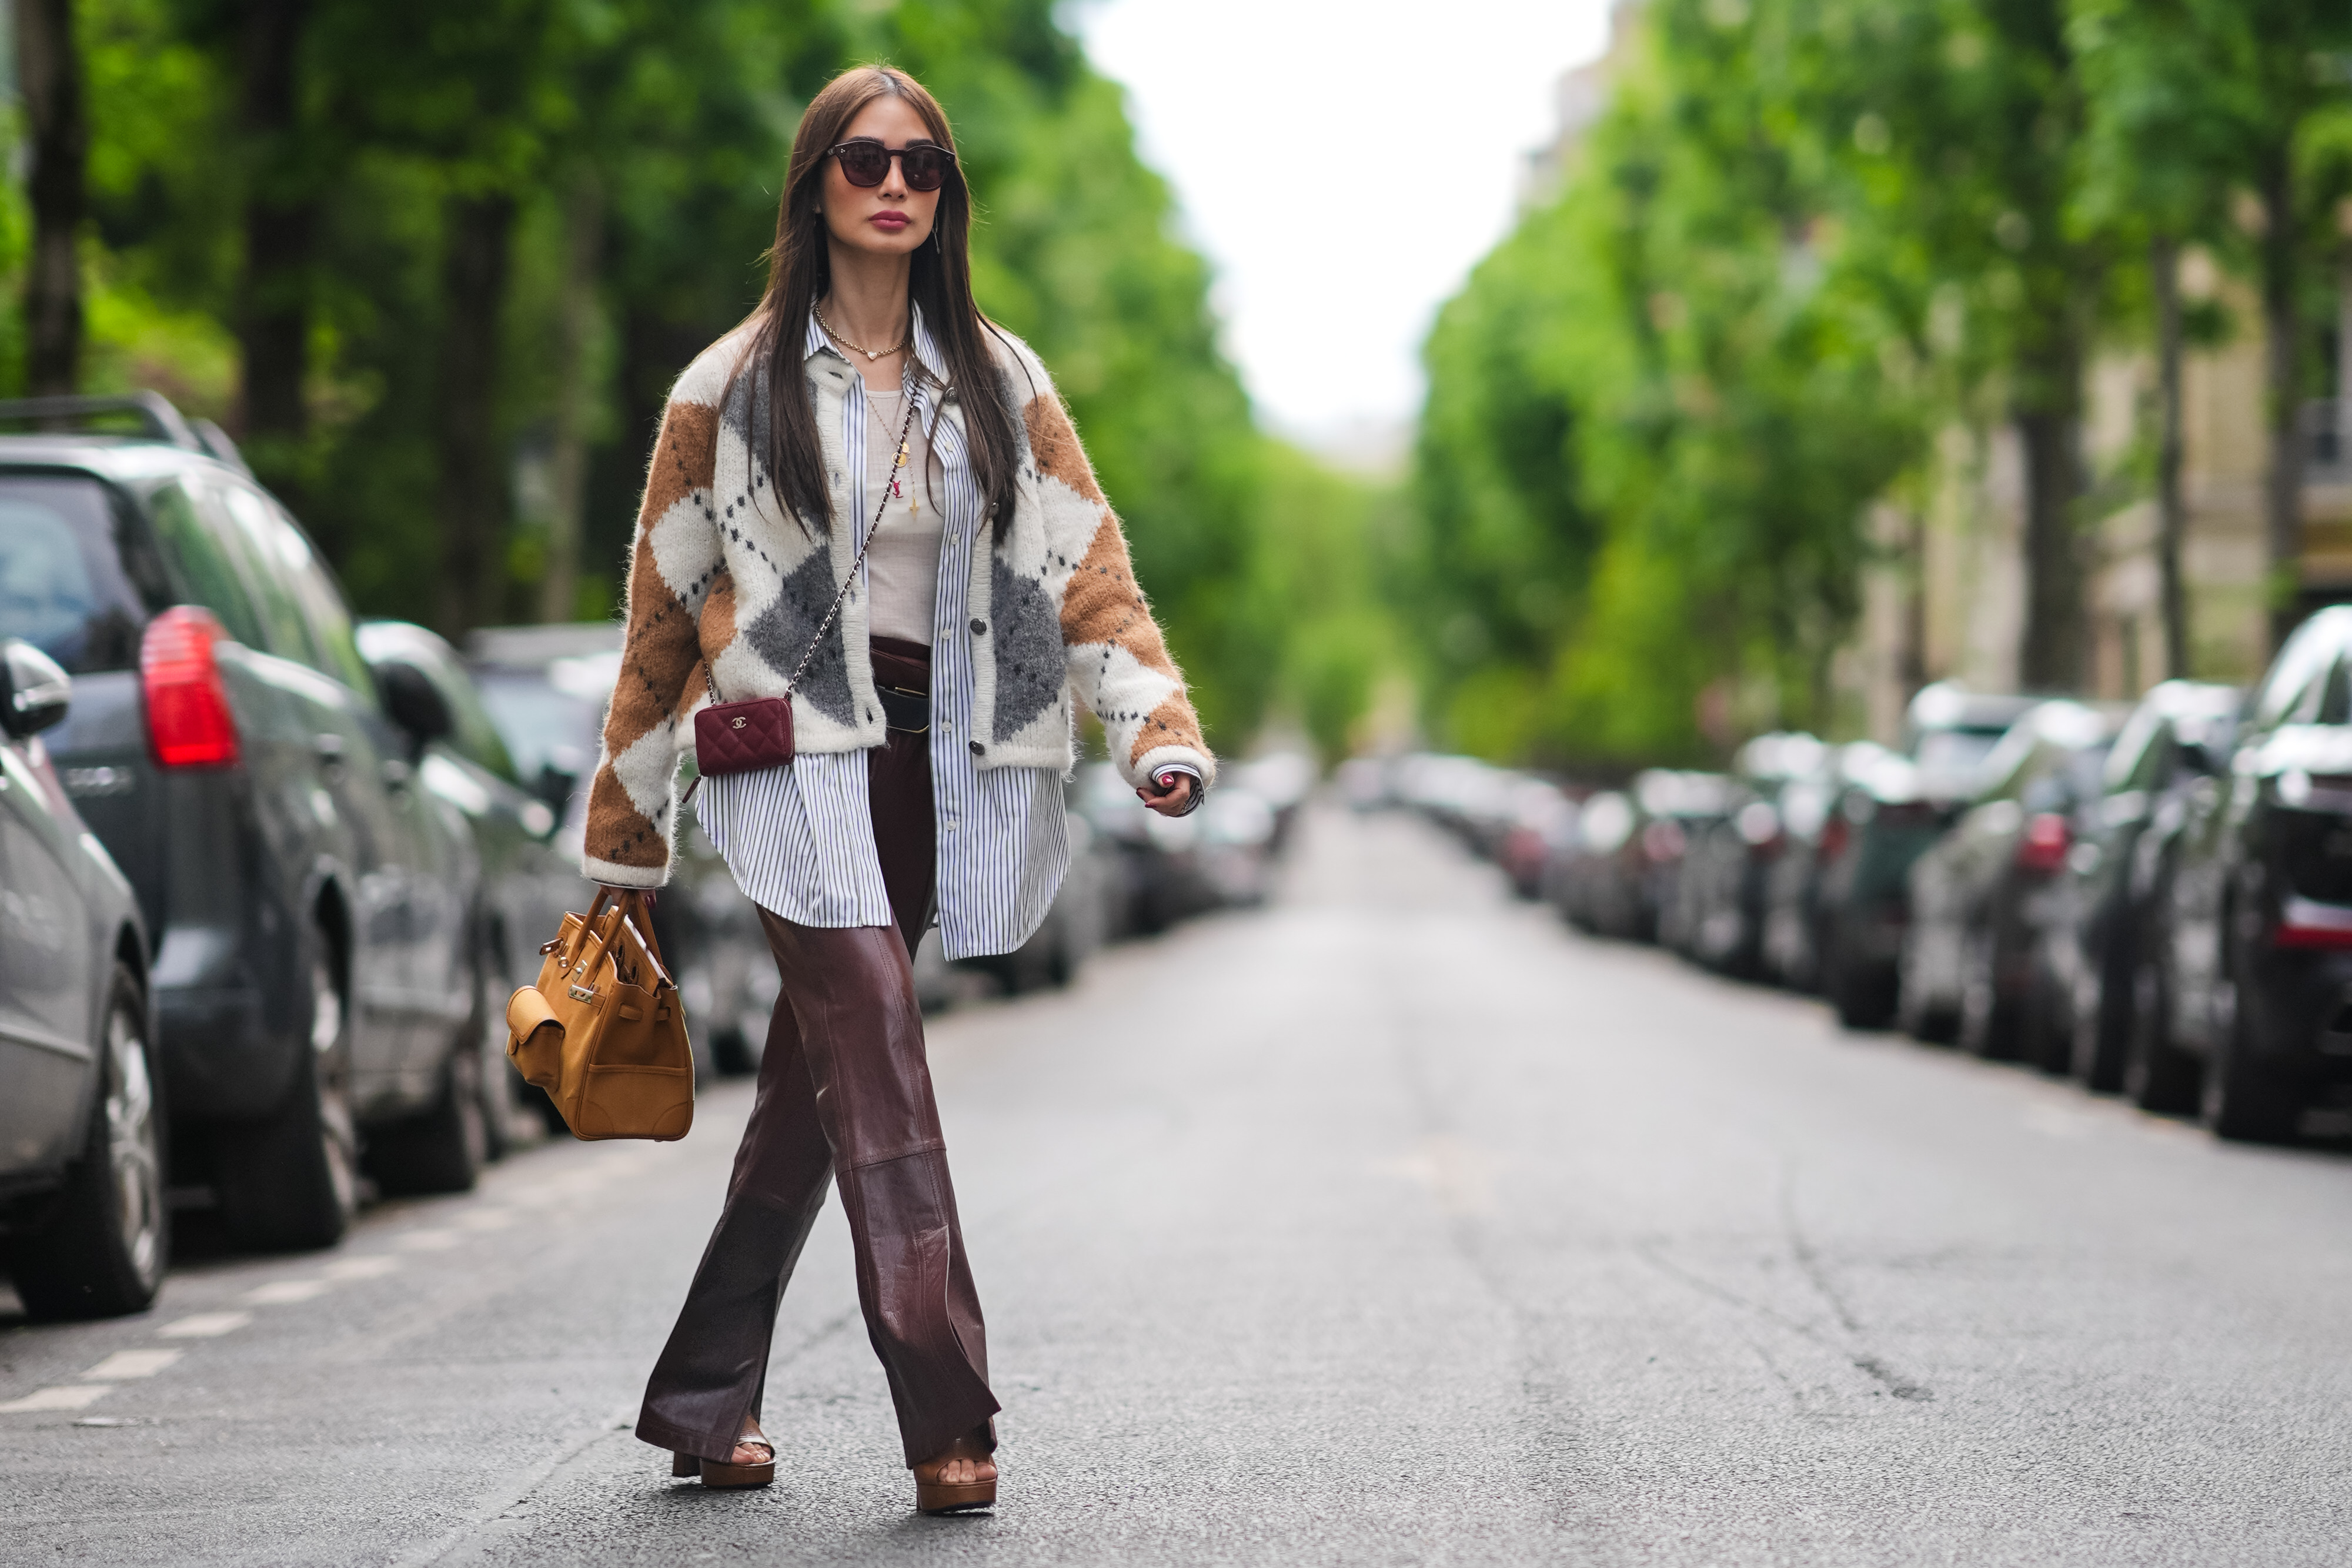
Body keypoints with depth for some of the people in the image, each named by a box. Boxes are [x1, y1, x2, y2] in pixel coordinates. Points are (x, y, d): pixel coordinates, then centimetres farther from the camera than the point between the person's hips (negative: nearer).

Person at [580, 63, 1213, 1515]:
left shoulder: (1000, 382, 12)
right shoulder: (737, 387, 5)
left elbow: (1089, 563, 5)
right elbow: (665, 610, 9)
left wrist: (1161, 728, -11)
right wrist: (623, 842, 11)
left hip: (935, 759, 3)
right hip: (796, 755, -3)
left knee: (820, 1081, 7)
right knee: (879, 1056, -19)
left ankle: (709, 1398, 18)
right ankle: (947, 1415, -27)